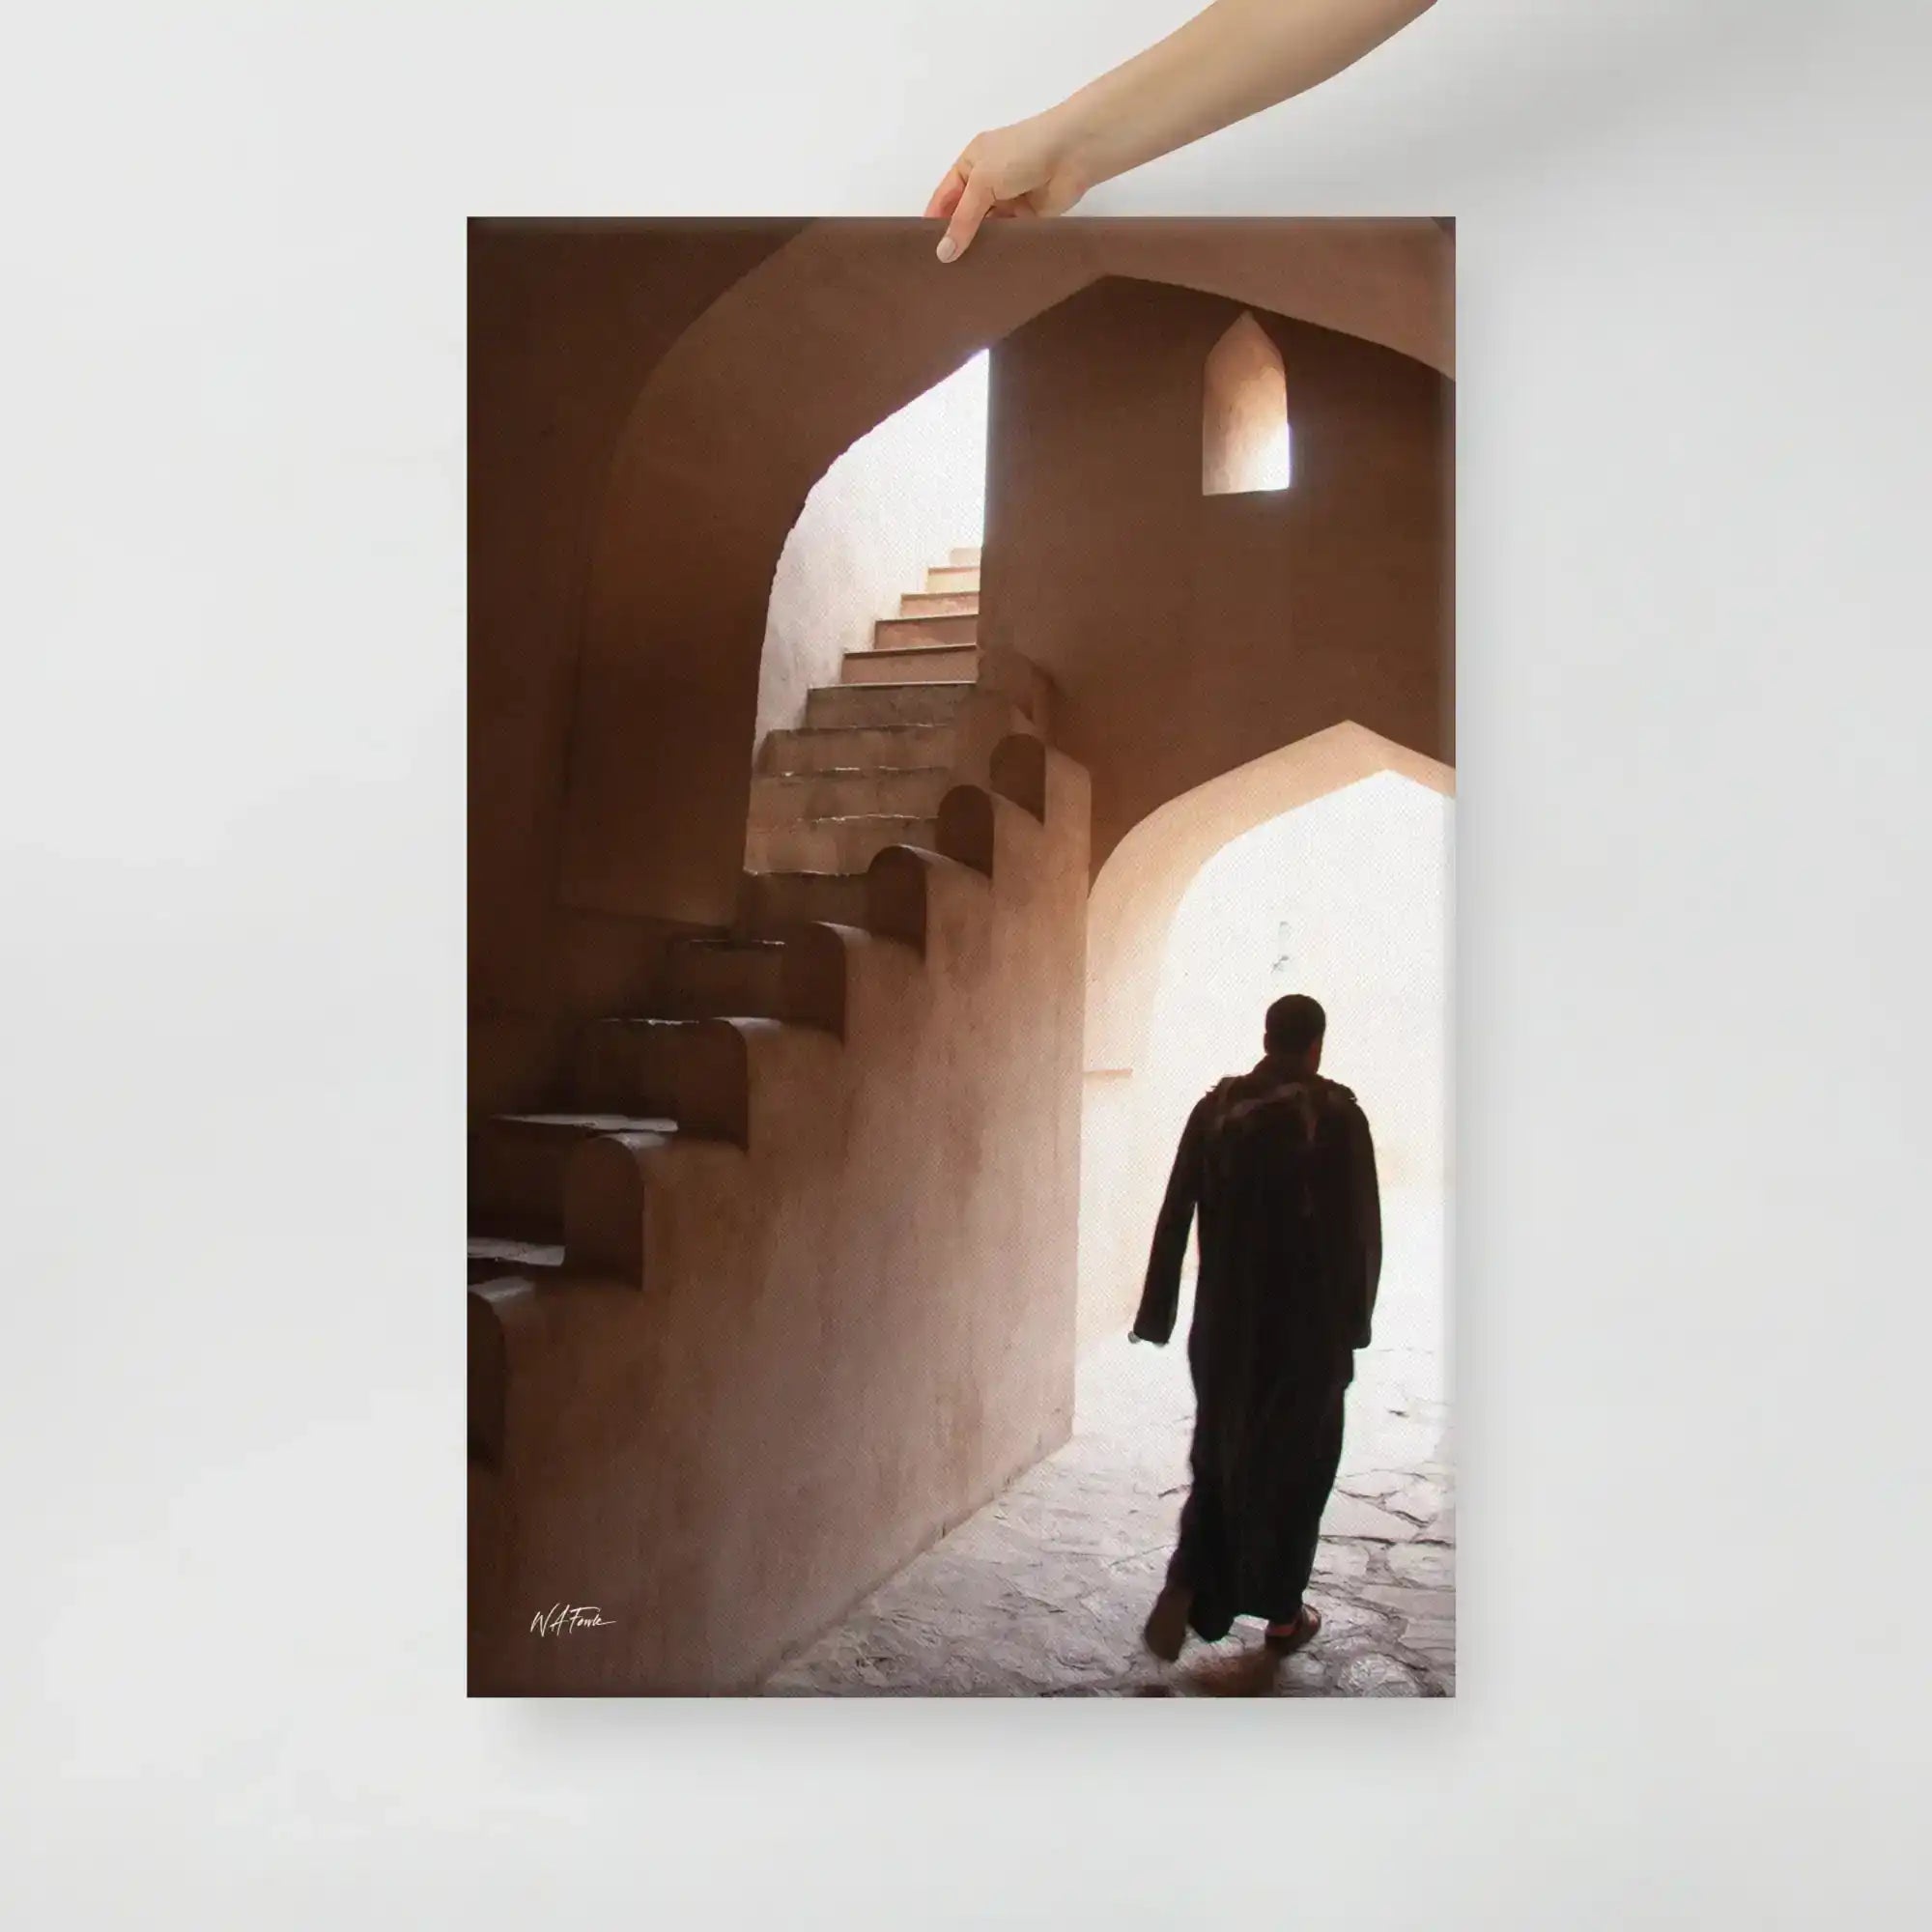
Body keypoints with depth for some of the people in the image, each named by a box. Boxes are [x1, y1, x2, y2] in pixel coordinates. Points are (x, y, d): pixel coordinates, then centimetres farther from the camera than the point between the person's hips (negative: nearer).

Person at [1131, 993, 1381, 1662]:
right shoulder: (1338, 1116, -10)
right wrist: (1355, 1320, 4)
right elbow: (1361, 1229, -9)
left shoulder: (1214, 1110, -2)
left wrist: (1156, 1317, 5)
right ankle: (1282, 1613, 25)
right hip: (1310, 1323, -2)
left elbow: (1174, 1218, -1)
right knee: (1296, 1464, 14)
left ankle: (1184, 1588, 0)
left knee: (1221, 1456, 16)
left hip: (1225, 1320, 3)